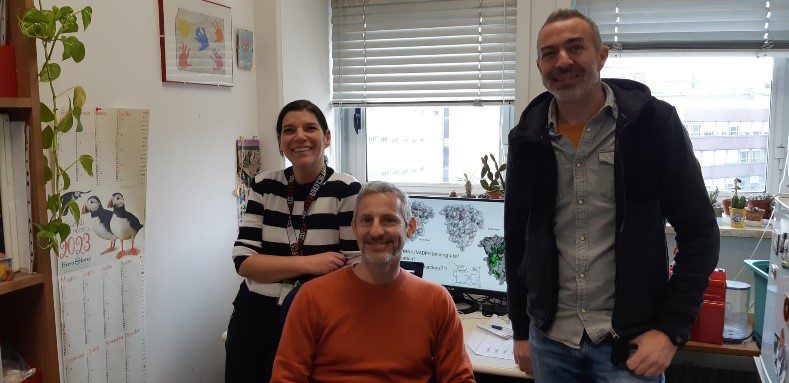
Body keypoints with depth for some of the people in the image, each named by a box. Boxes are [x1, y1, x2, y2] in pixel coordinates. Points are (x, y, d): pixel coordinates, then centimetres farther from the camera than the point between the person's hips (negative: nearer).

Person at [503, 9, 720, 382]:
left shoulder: (654, 123, -7)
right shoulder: (528, 138, 1)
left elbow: (700, 233, -5)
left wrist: (671, 329, -10)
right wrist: (521, 331, 8)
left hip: (630, 341, -3)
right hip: (548, 337, 3)